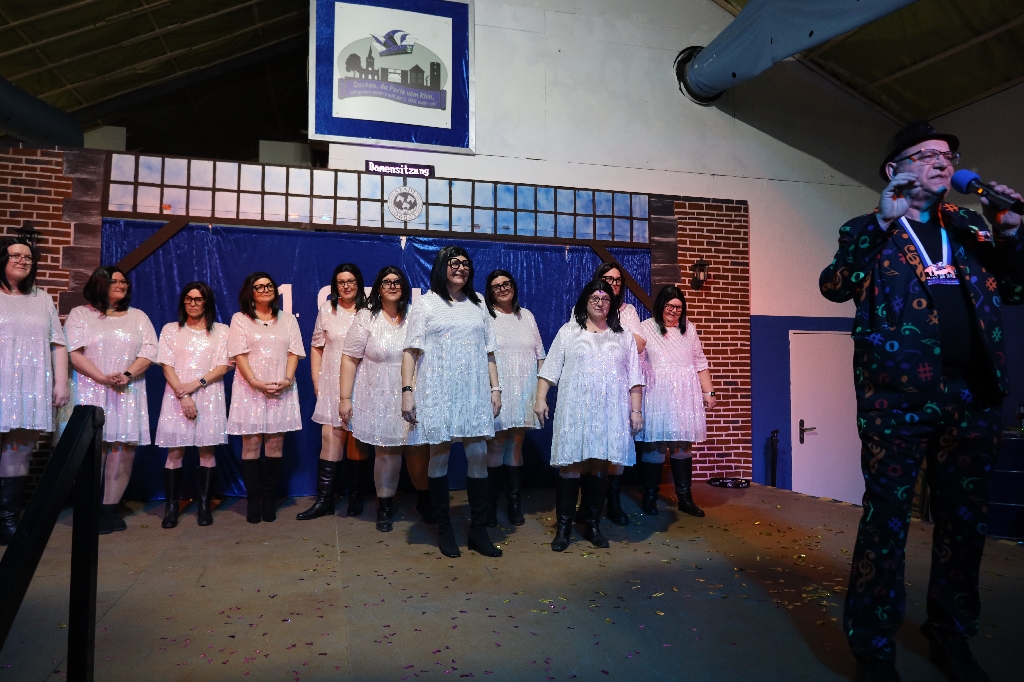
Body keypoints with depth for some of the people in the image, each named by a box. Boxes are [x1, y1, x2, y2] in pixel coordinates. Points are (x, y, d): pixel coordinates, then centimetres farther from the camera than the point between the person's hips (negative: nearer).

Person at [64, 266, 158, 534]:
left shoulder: (138, 317, 15)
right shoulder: (80, 314, 9)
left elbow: (149, 351, 4)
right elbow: (73, 352, -3)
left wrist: (127, 375, -13)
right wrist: (105, 379, -15)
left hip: (129, 393, 2)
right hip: (91, 391, -2)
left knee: (124, 448, -5)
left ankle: (110, 508, 2)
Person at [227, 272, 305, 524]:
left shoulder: (288, 319, 15)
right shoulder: (240, 319, 8)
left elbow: (294, 352, 7)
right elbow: (239, 355, -2)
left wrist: (288, 379, -10)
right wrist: (255, 382, -14)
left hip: (282, 390, 2)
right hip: (250, 389, -1)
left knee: (276, 444, 0)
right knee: (251, 444, -3)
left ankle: (269, 500, 8)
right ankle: (253, 501, 5)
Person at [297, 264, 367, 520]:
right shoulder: (327, 310, 6)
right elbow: (316, 347, 10)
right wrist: (316, 381, 5)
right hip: (332, 384, 1)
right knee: (330, 438, -3)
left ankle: (354, 495, 18)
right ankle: (324, 499, 5)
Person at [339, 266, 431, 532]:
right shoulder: (367, 318, -1)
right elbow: (350, 359, -3)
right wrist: (345, 398, -7)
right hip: (380, 399, -2)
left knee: (418, 450, 3)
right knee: (386, 452, 2)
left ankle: (424, 500, 27)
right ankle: (385, 507, 21)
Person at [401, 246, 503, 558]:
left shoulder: (477, 305, 16)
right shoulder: (425, 303, 6)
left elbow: (489, 352, 15)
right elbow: (411, 350, -1)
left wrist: (495, 388, 8)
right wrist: (407, 390, -10)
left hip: (474, 391, 3)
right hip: (437, 392, -3)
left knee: (478, 454, -2)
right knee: (439, 455, 1)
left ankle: (478, 530, 8)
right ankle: (444, 529, 15)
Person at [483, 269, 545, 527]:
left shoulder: (526, 316, 15)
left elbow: (539, 354, 17)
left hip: (524, 390, 4)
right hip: (497, 389, -4)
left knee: (517, 443, 7)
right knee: (496, 443, -4)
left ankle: (514, 502, 15)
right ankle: (490, 504, 6)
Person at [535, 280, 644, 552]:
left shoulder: (623, 337, 14)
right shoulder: (568, 332, 10)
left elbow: (634, 378, 10)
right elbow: (550, 368, 6)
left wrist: (636, 410, 2)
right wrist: (541, 399, -3)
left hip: (610, 413, 2)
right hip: (574, 410, -1)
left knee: (600, 467, 4)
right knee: (570, 466, -3)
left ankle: (593, 524, 16)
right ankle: (563, 526, 6)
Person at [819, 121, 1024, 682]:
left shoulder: (970, 228, 19)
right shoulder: (869, 230, 6)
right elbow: (834, 286, -11)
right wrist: (883, 222, -15)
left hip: (973, 393, 5)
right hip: (898, 395, -5)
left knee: (965, 519, 12)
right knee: (887, 518, -4)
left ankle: (951, 637, 29)